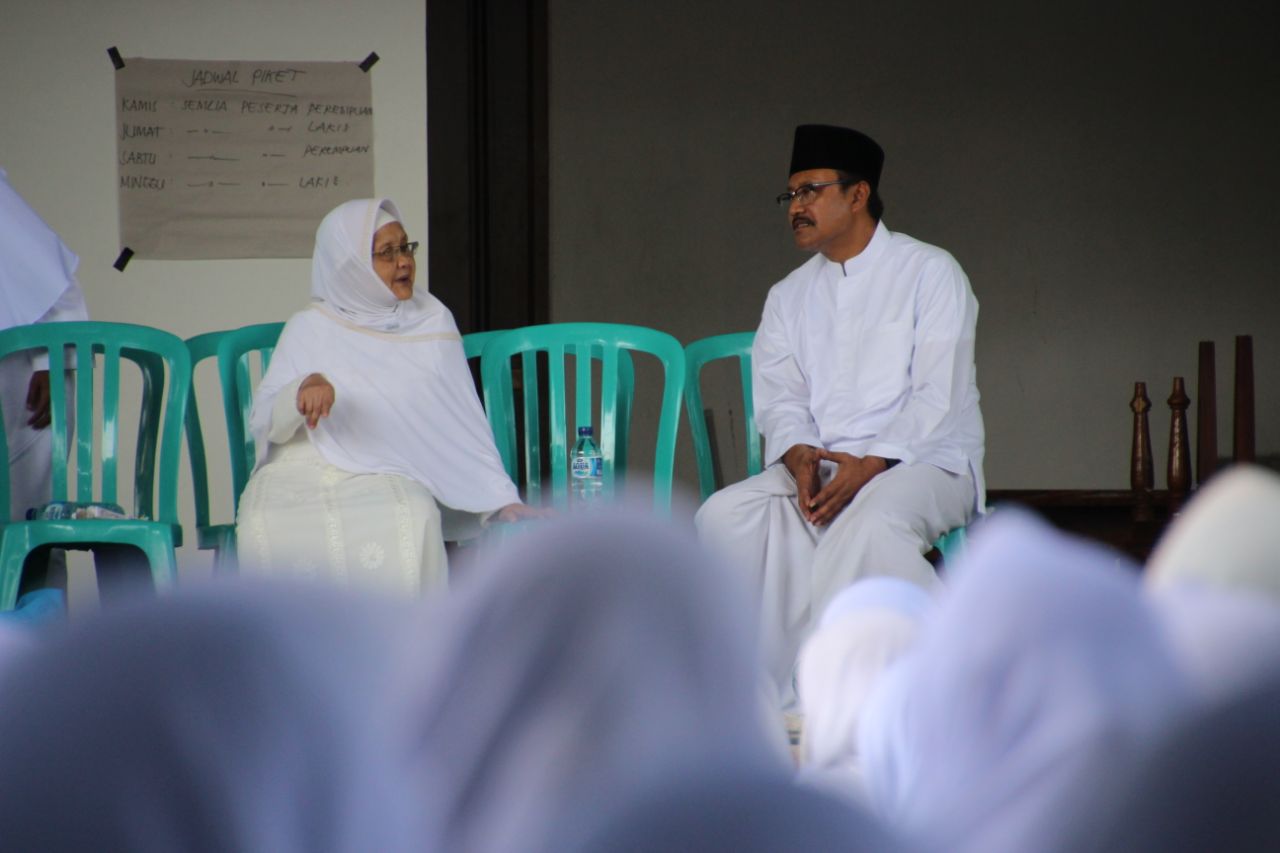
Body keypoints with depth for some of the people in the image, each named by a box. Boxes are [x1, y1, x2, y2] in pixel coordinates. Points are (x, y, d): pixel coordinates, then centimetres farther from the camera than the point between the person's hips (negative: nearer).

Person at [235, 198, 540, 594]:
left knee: (411, 522, -36)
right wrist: (302, 392, -18)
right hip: (301, 472, 0)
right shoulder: (309, 329, 10)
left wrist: (500, 500, -2)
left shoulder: (431, 323, 12)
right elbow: (263, 422, 4)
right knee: (265, 528, -34)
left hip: (386, 478, 0)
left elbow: (462, 423, 9)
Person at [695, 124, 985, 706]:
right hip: (818, 466, 5)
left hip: (921, 460, -5)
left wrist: (870, 464, -22)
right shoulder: (789, 297, 18)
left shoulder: (929, 272, 2)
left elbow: (937, 395, -8)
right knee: (725, 516, -23)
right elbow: (780, 400, 7)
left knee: (871, 522, -39)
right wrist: (799, 457, -16)